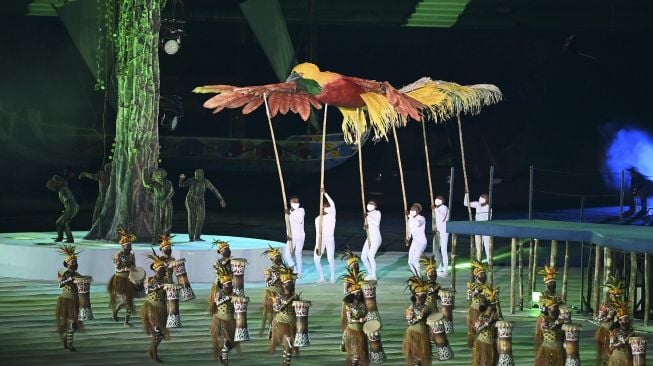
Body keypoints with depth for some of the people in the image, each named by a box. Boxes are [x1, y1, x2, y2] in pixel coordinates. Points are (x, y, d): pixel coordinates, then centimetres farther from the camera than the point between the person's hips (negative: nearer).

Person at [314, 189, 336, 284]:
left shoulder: (332, 215, 0)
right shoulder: (318, 219, 7)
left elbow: (332, 204, -18)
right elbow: (317, 233, 7)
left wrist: (325, 193, -22)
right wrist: (317, 246, 1)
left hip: (330, 239, -3)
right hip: (321, 240, 3)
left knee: (330, 258, -14)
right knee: (316, 258, -4)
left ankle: (333, 277, 1)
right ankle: (321, 277, 9)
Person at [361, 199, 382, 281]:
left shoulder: (377, 212, -4)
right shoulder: (368, 214, 14)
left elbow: (377, 223, -20)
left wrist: (368, 217, -22)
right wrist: (365, 227, -7)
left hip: (376, 238, -8)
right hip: (369, 238, 8)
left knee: (371, 255, -23)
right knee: (363, 257, 5)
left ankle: (374, 276, -18)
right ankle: (370, 273, 22)